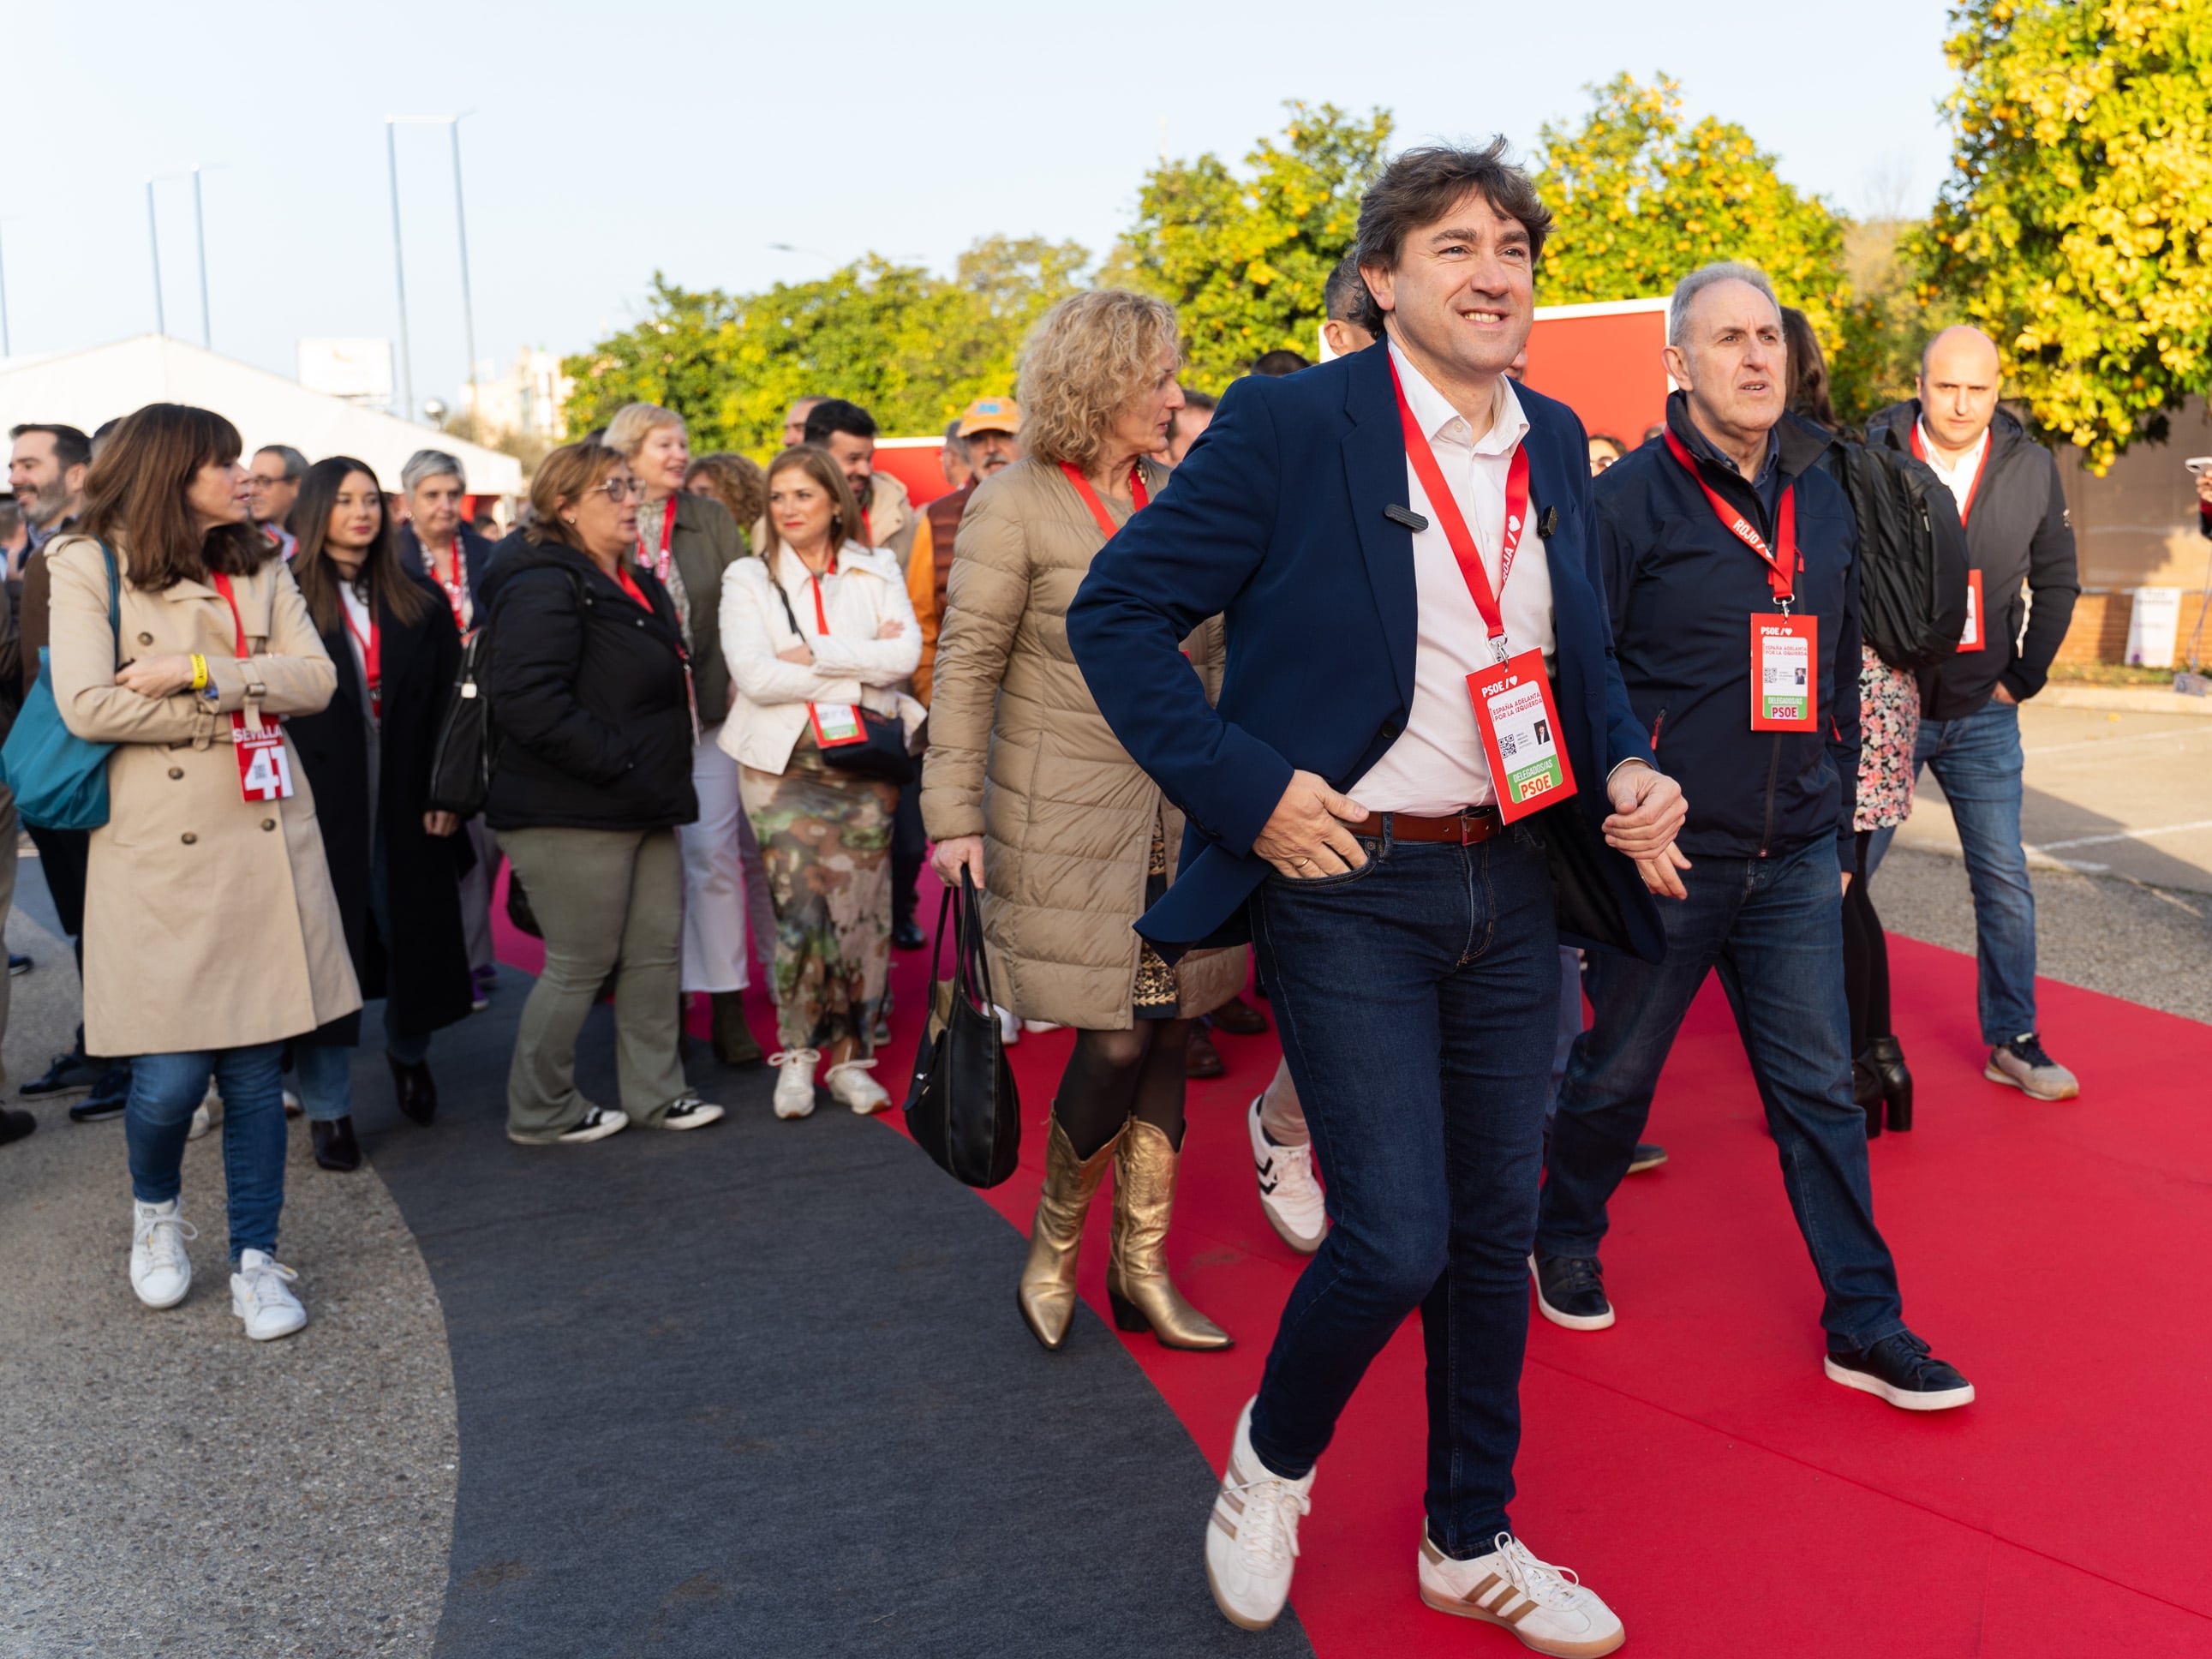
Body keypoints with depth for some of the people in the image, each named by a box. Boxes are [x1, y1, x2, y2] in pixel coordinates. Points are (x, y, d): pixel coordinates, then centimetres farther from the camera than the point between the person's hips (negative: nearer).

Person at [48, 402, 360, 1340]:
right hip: (159, 850, -3)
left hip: (264, 840, 4)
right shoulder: (89, 566, 0)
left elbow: (316, 678, 1)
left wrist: (201, 674, -12)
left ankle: (255, 1261, 17)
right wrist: (241, 703, -6)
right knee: (170, 1075, -4)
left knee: (255, 1066, 5)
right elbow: (87, 706, -12)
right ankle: (155, 1210, 28)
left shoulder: (259, 565, 13)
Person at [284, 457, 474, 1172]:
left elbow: (450, 703, 6)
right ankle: (327, 1108, 11)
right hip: (317, 800, -3)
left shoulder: (420, 600, 9)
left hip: (406, 803, 3)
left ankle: (408, 1052, 37)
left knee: (417, 936, 9)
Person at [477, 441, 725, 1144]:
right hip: (572, 815, -9)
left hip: (643, 809, 9)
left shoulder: (637, 584, 17)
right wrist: (614, 763, -23)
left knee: (657, 952, 11)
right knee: (580, 965, -1)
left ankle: (655, 1092, 24)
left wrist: (664, 781, 19)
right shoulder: (545, 586, -14)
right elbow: (526, 697, -27)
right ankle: (540, 1112, 15)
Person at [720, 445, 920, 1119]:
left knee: (861, 907, -1)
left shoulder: (876, 572, 10)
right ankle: (797, 1053, 8)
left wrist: (813, 654, -12)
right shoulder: (748, 578, 5)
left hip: (864, 759, 1)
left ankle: (851, 1057, 11)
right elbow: (756, 676, -9)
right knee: (798, 907, -8)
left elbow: (907, 653, -5)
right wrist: (862, 668, -7)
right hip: (784, 761, -1)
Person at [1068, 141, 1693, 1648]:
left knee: (1498, 1228, 13)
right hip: (1348, 882, -6)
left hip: (1513, 885, 6)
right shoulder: (1290, 424, -9)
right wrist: (1247, 789, -16)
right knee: (1395, 1238, -8)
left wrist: (1623, 767, 0)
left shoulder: (1556, 444, 9)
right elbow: (1118, 613, -9)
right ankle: (1274, 1457, 25)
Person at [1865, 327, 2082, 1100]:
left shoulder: (2031, 467, 1)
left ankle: (2014, 1041, 19)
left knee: (2004, 881, 6)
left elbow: (2056, 580, 12)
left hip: (1982, 716, 3)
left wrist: (2025, 676, 6)